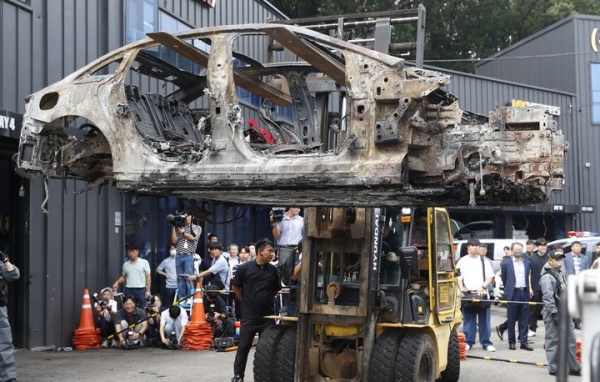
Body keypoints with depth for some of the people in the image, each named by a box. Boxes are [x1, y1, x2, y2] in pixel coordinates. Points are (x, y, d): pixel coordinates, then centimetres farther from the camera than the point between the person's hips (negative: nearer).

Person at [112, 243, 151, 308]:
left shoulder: (144, 262, 0)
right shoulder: (126, 264, 9)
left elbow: (148, 277, -1)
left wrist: (148, 290, -6)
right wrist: (117, 282, 1)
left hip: (141, 290, -3)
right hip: (129, 290, 3)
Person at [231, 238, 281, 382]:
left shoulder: (273, 270, 1)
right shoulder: (244, 268, -7)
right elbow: (236, 288, 5)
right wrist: (246, 302, 9)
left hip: (267, 316, 2)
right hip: (249, 316, -2)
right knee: (243, 346, 3)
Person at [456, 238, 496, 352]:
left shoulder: (484, 262, 10)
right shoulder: (462, 261, 8)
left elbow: (490, 277, 6)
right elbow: (458, 276, 3)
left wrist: (482, 287, -10)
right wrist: (461, 287, -14)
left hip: (482, 293, 0)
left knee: (484, 319, -1)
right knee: (468, 320, 2)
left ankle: (486, 343, 2)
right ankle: (469, 342, 8)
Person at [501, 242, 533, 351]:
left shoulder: (527, 263, 11)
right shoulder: (507, 264, 2)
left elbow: (529, 276, 19)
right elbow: (504, 279, 10)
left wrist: (529, 288, 12)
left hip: (525, 293, 3)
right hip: (513, 294, -3)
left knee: (524, 319, 3)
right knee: (512, 319, 3)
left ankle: (524, 342, 7)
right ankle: (512, 342, 11)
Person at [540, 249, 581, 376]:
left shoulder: (561, 274, 16)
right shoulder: (547, 277, -15)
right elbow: (548, 297, -22)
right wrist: (554, 313, -24)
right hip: (553, 314, -9)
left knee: (570, 340, 11)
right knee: (553, 341, -1)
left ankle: (574, 367, 18)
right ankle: (553, 369, 7)